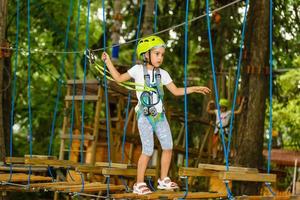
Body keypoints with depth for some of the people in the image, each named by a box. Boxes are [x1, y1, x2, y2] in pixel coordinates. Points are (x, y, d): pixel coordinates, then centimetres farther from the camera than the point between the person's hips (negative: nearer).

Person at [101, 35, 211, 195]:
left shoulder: (162, 73, 7)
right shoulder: (138, 70, -4)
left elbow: (176, 91, 13)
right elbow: (119, 78, 2)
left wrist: (194, 89, 7)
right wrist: (108, 62, -3)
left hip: (160, 116, 5)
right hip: (144, 117, -5)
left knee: (168, 147, 4)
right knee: (148, 151, -9)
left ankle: (163, 180, 19)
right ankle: (139, 184, 2)